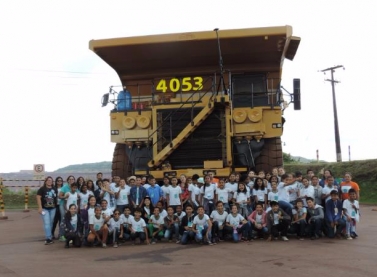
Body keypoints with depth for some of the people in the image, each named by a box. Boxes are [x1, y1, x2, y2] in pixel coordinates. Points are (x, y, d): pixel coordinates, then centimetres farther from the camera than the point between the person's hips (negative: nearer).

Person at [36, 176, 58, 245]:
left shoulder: (54, 189, 11)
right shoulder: (42, 189, -4)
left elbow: (57, 197, 20)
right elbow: (38, 198, -10)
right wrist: (40, 207, -17)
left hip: (53, 209, 5)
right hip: (44, 208, -5)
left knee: (51, 223, 10)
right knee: (47, 223, -10)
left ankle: (50, 236, 19)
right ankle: (49, 238, -12)